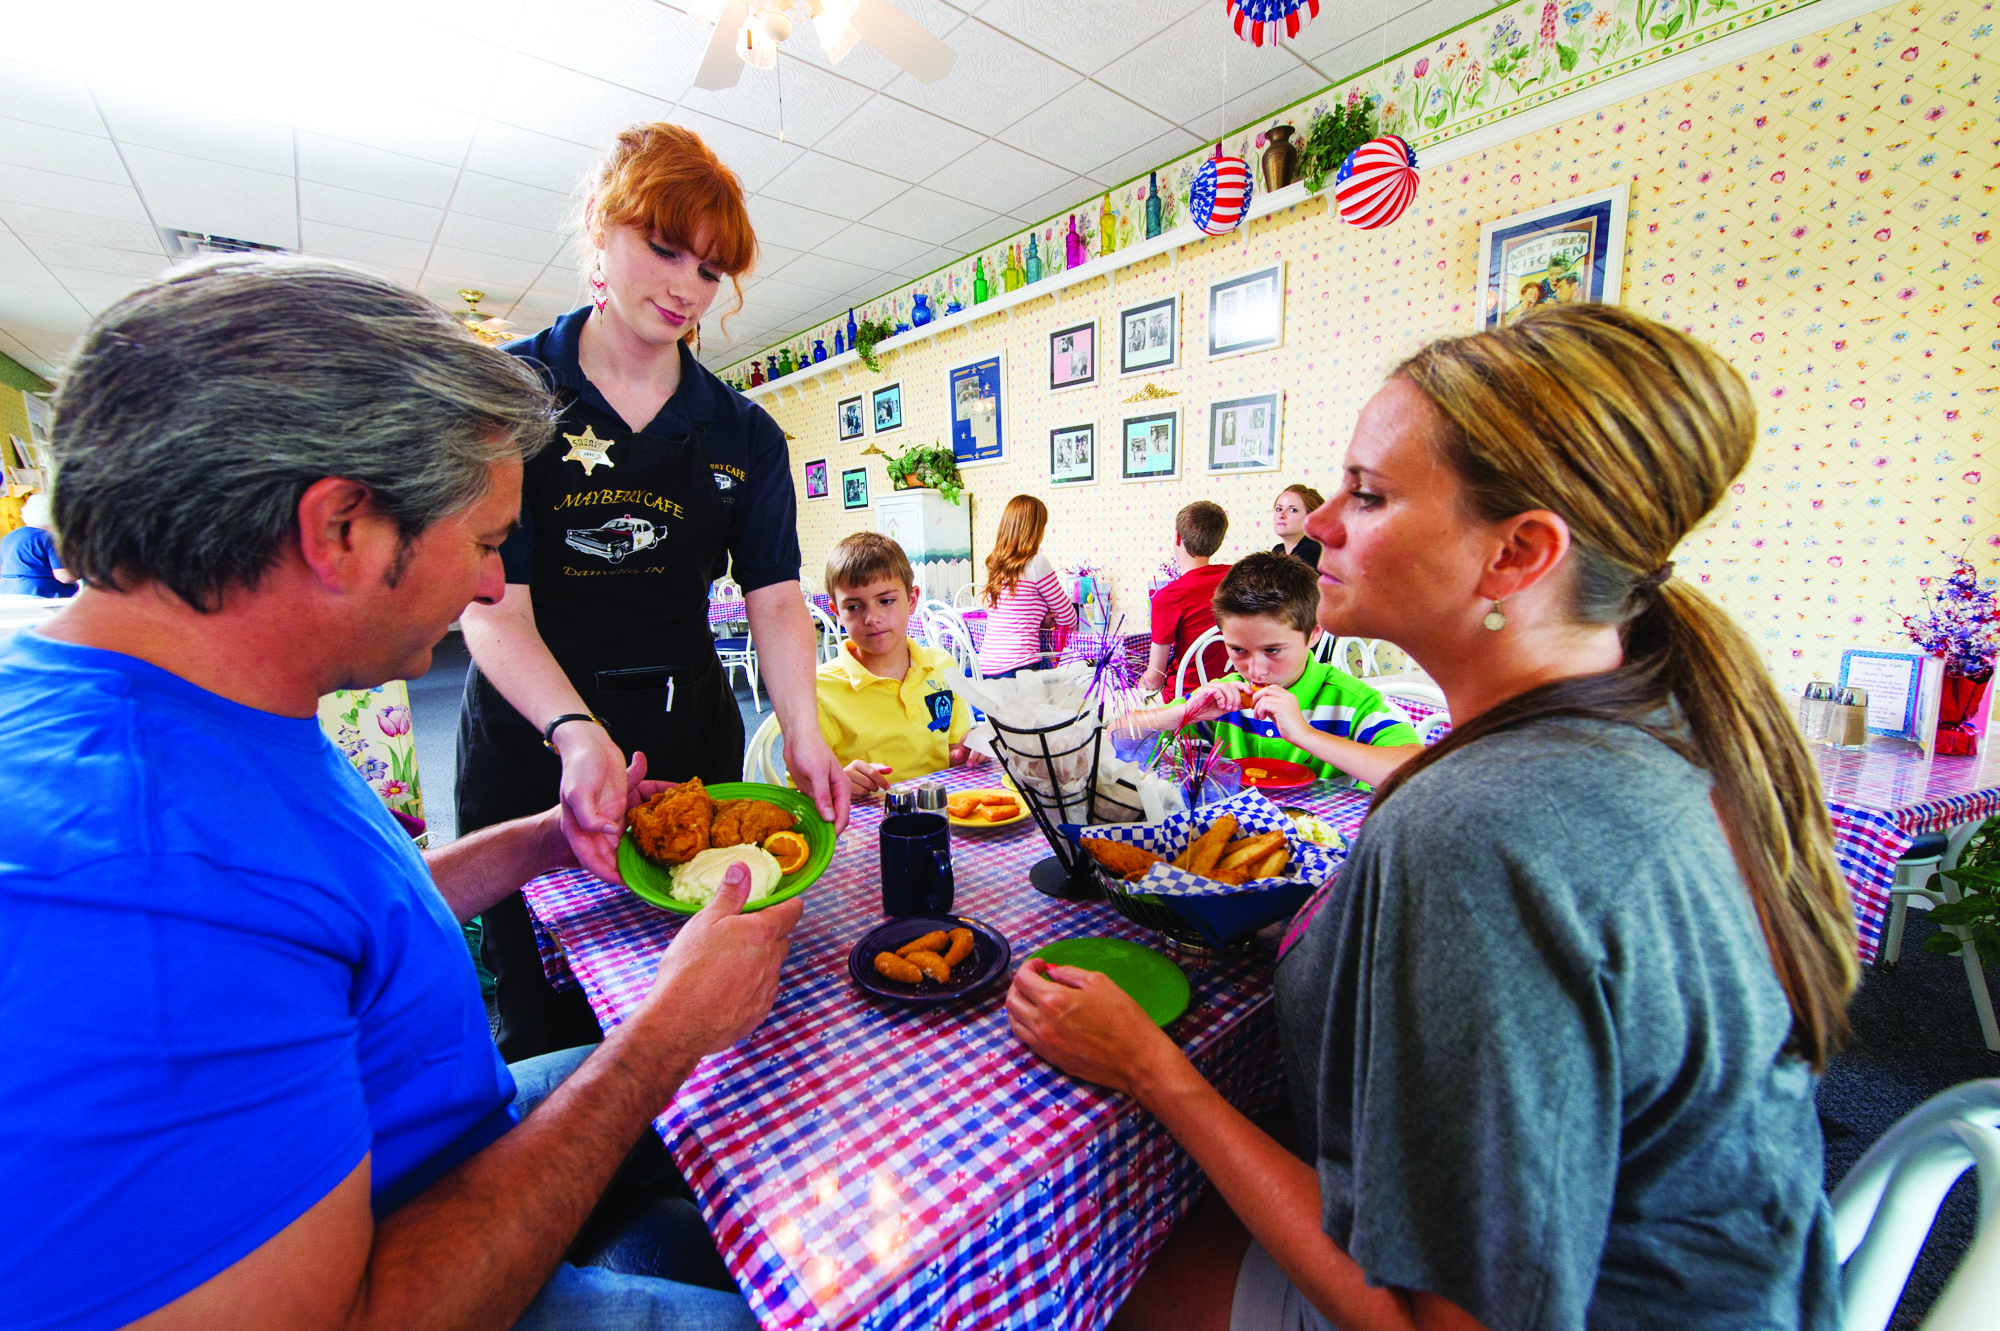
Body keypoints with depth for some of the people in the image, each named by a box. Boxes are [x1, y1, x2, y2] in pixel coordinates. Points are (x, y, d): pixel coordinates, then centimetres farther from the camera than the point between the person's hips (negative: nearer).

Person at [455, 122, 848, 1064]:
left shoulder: (743, 434, 4)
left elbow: (775, 598, -4)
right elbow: (494, 609, -12)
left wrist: (803, 735, -19)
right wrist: (578, 732, -29)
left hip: (690, 739, 3)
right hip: (533, 744, -2)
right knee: (546, 1026, 13)